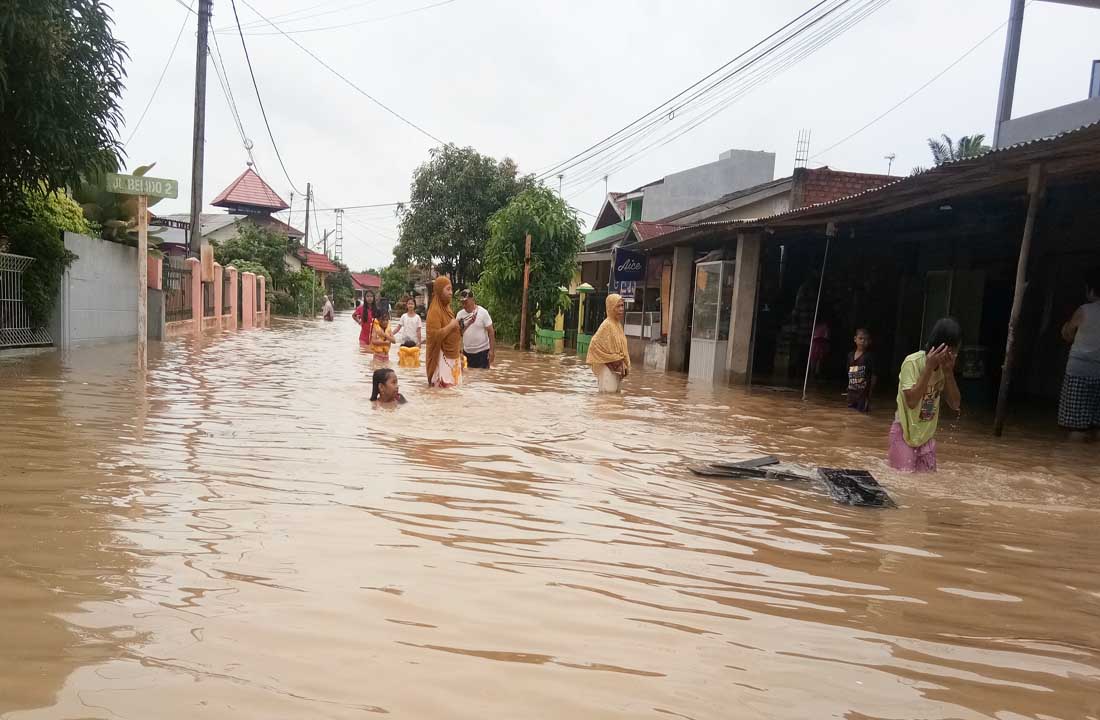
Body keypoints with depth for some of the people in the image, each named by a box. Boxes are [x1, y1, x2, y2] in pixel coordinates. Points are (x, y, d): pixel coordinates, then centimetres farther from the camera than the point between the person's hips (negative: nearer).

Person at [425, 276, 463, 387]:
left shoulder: (447, 308, 12)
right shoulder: (435, 310, -15)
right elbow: (435, 335, -25)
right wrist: (451, 325, -18)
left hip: (453, 356, 9)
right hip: (442, 357, -9)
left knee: (453, 387, 9)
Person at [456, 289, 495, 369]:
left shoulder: (483, 312, -9)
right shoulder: (460, 314, 2)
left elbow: (491, 332, -9)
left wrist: (492, 350, -14)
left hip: (482, 351, -4)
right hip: (466, 352, 4)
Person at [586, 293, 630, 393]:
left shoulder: (618, 324, 10)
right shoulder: (607, 325, -15)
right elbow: (595, 344, -21)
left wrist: (624, 365, 8)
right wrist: (612, 359, -16)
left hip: (617, 368, 9)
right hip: (607, 367, -9)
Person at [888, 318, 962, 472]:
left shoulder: (945, 365, -1)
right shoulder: (913, 362, -19)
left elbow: (955, 404, -2)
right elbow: (911, 401, -27)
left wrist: (949, 371, -14)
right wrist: (929, 368, -27)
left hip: (927, 434, 6)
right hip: (905, 432, -6)